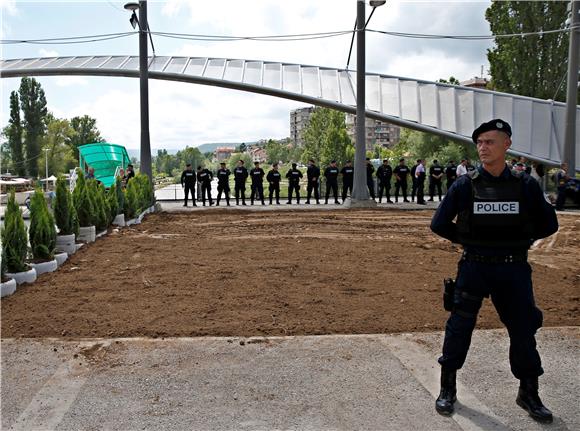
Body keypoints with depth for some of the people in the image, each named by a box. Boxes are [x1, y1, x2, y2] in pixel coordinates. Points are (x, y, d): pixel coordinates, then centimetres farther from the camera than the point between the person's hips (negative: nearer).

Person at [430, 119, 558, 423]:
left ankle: (529, 393, 29)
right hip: (474, 268, -1)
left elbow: (548, 224, 7)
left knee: (524, 329, 9)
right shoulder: (465, 185, -6)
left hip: (514, 270, 2)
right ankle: (448, 389, 23)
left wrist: (519, 240, 3)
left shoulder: (525, 185, -1)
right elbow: (439, 224, -3)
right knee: (460, 327, 6)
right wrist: (467, 239, 0)